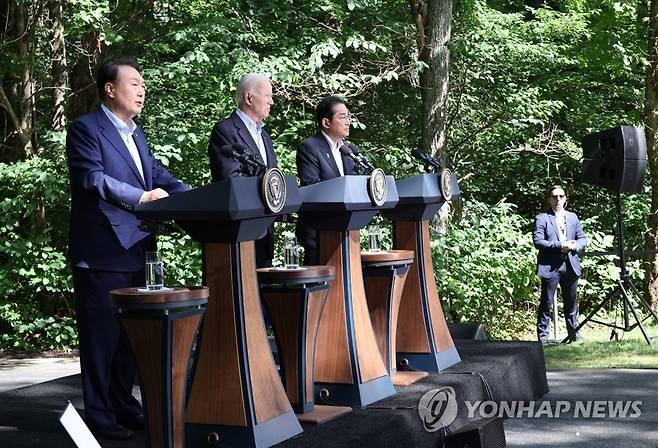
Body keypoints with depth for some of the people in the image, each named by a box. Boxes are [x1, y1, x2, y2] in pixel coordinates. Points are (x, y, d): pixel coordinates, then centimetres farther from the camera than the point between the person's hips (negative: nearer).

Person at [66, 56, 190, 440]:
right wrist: (143, 197, -20)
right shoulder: (86, 128, -7)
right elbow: (92, 178, -18)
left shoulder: (136, 134, 19)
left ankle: (123, 404, 25)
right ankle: (99, 415, 8)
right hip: (102, 250, -8)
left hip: (137, 250, 8)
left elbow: (160, 175, 13)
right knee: (102, 335, -1)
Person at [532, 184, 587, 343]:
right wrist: (559, 246, -18)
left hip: (570, 266, 5)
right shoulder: (542, 218, -1)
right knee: (546, 303, -2)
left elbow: (583, 239, 15)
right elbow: (537, 241, -11)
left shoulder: (572, 217, 15)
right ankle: (543, 337, 2)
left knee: (571, 303, 12)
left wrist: (574, 245, -7)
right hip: (550, 267, -5)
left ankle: (574, 334, 23)